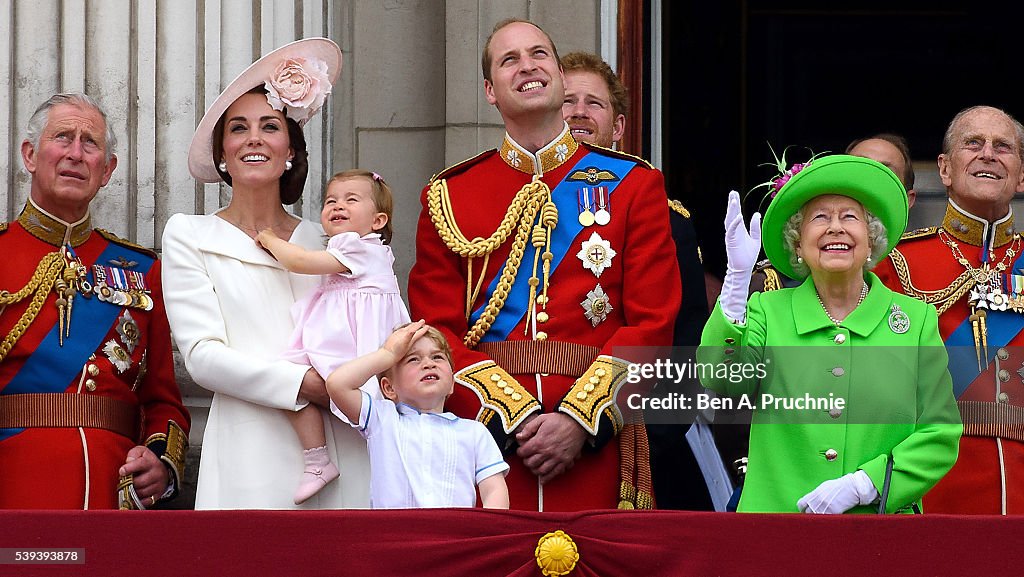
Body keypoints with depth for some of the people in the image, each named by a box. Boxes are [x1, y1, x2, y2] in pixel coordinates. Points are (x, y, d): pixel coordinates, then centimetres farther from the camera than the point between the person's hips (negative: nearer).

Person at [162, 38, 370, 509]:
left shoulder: (323, 241, 17)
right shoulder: (189, 236, 8)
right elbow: (202, 354, -3)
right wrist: (307, 384, -13)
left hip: (342, 452, 3)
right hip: (253, 456, -3)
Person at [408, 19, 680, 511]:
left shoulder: (633, 185, 8)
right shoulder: (447, 197, 9)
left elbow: (653, 323, 1)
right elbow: (436, 331, 2)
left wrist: (580, 420, -12)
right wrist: (515, 417, -11)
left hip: (595, 445, 0)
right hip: (484, 431, 1)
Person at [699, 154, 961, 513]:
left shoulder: (917, 319, 6)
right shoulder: (767, 311, 7)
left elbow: (940, 435, 2)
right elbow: (721, 382, -11)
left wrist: (862, 484, -11)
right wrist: (738, 276, -18)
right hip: (776, 510, 0)